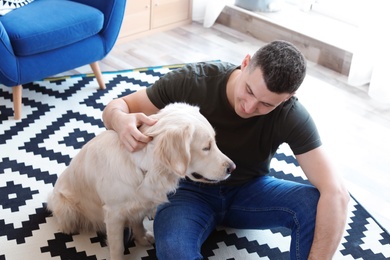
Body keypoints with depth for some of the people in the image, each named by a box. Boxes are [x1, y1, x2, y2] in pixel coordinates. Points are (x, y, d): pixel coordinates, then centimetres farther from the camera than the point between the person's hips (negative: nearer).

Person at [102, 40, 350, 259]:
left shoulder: (290, 115, -25)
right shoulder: (192, 81, -24)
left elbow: (336, 193, -29)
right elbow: (116, 106, -14)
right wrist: (121, 120, -39)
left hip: (250, 190, 2)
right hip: (192, 190, -1)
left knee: (316, 206, -28)